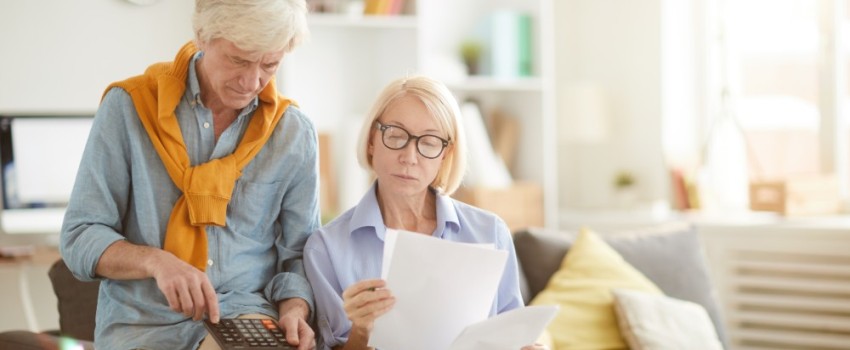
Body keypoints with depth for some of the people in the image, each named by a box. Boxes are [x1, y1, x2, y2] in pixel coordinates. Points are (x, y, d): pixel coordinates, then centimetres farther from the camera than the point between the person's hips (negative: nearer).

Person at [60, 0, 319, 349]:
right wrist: (156, 262, -21)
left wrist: (294, 313, -11)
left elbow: (299, 253, 10)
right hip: (143, 322, -1)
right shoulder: (129, 106, -3)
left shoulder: (294, 133, 4)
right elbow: (80, 237, -2)